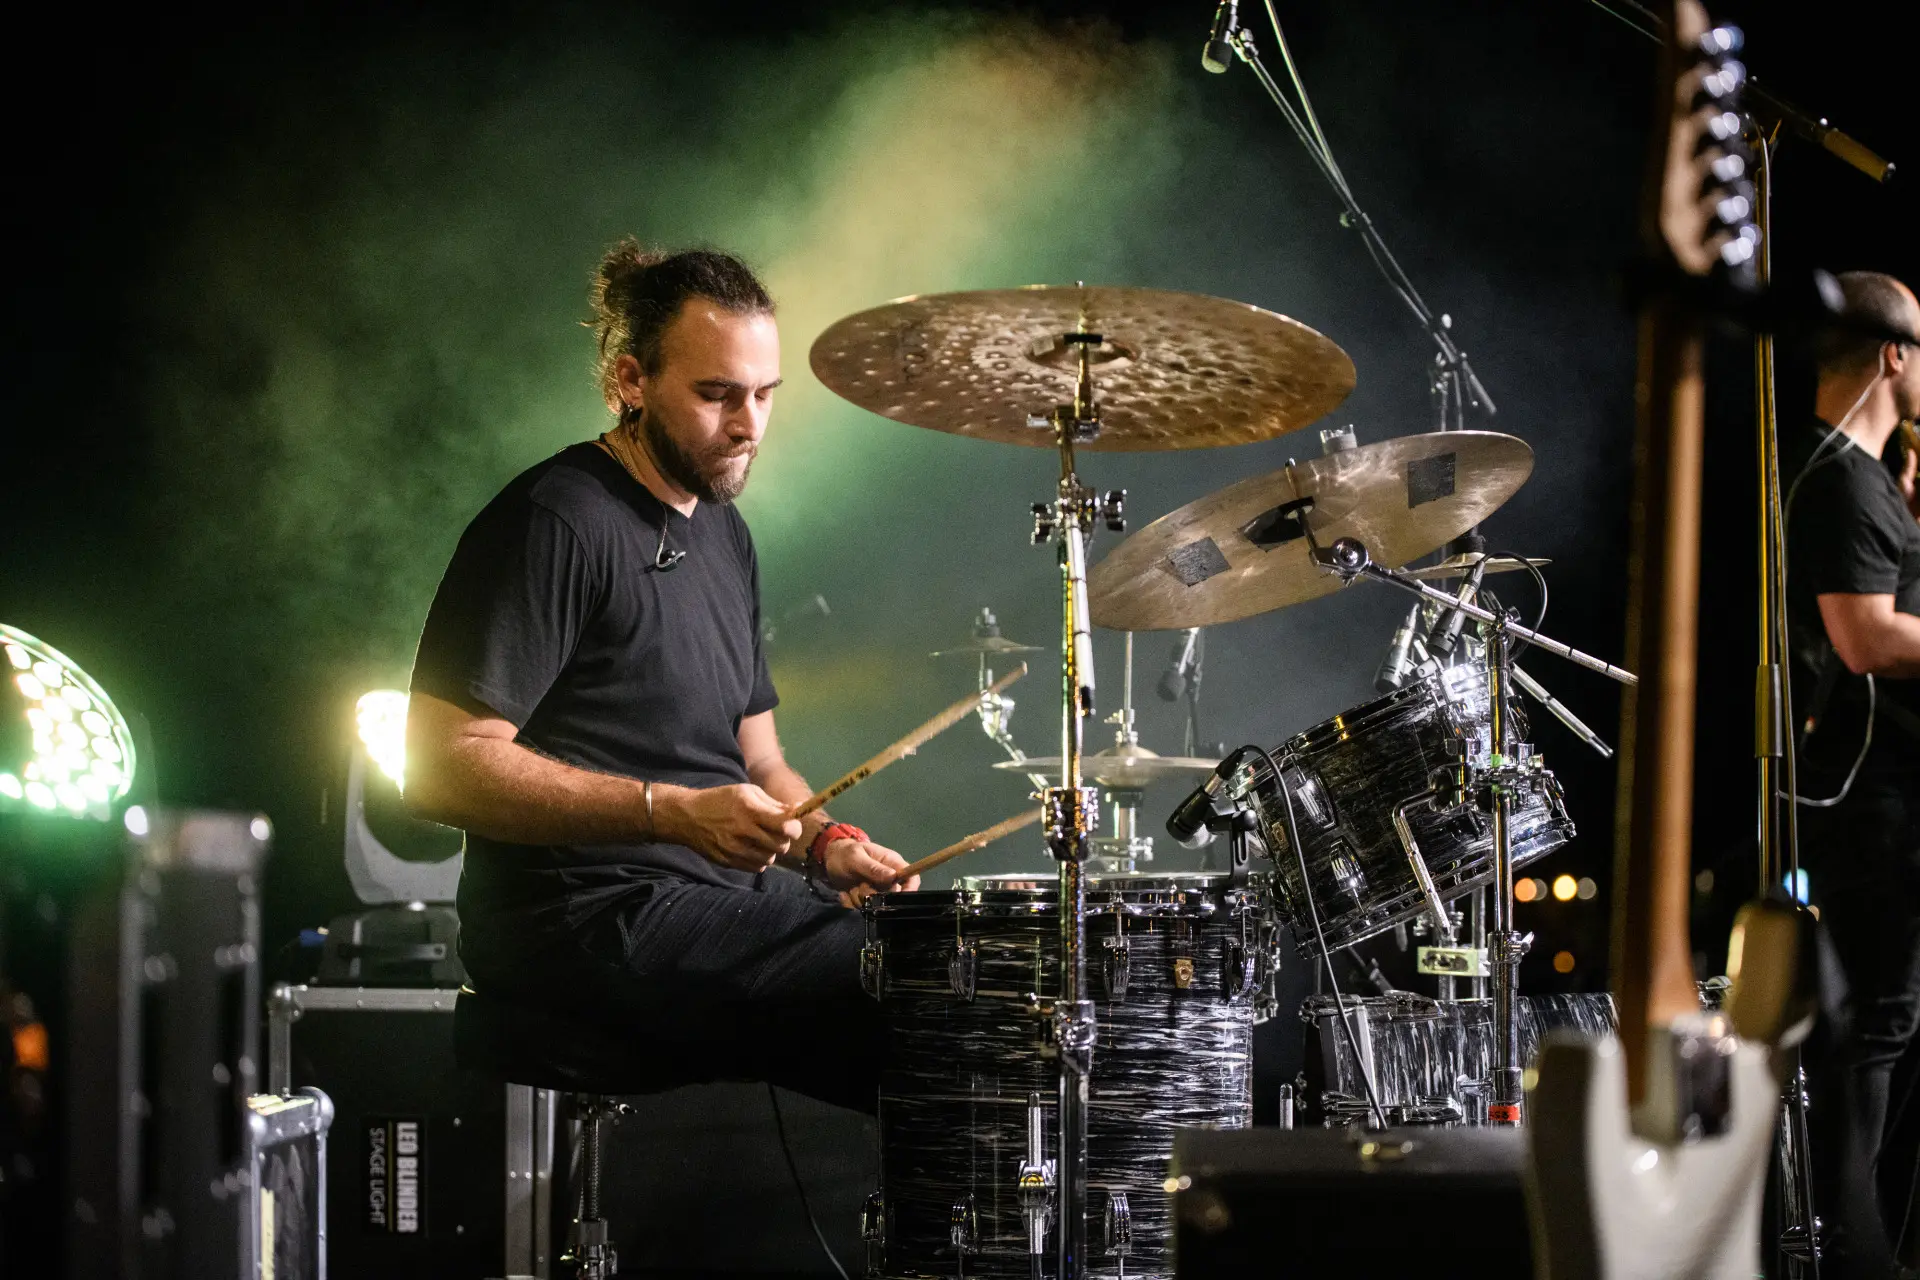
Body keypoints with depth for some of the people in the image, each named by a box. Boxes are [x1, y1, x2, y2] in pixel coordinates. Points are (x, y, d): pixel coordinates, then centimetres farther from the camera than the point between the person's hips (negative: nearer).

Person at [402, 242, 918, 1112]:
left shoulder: (722, 533, 18)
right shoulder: (554, 526, -11)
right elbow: (443, 767, -18)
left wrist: (826, 841, 2)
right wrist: (673, 813, -24)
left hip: (729, 900, 9)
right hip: (586, 919, -9)